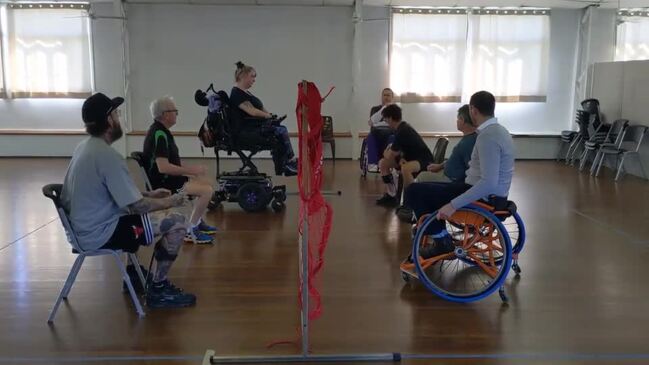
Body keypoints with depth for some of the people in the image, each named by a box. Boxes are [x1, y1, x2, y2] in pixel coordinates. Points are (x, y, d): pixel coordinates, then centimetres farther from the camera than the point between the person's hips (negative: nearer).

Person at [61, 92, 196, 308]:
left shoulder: (85, 147, 6)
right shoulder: (107, 155, -24)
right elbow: (136, 206, -22)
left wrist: (149, 194, 12)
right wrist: (171, 201, -7)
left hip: (87, 227, 10)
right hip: (100, 233, -10)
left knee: (161, 210, 24)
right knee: (177, 220, -11)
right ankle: (158, 290, -1)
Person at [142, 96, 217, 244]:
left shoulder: (160, 131, 10)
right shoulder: (159, 134, -22)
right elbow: (163, 167, -30)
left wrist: (190, 170, 7)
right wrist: (192, 170, -21)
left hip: (168, 178, 11)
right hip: (163, 184, -11)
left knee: (206, 182, 18)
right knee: (207, 190, -19)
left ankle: (198, 222, 26)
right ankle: (191, 231, -10)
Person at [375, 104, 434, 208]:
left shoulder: (402, 132, -24)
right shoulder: (402, 127, 5)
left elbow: (390, 156, -16)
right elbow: (397, 149, 14)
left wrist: (386, 153, 7)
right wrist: (400, 158, -8)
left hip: (424, 160, -10)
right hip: (411, 157, 10)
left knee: (405, 168, -42)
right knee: (383, 163, 4)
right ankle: (391, 195, 10)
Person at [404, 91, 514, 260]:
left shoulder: (487, 137, -23)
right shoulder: (497, 130, 9)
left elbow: (488, 183, -31)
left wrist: (453, 205, -31)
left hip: (484, 198, -10)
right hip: (489, 194, 10)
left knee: (414, 191, -10)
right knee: (428, 189, 24)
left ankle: (442, 240, -1)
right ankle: (442, 239, 21)